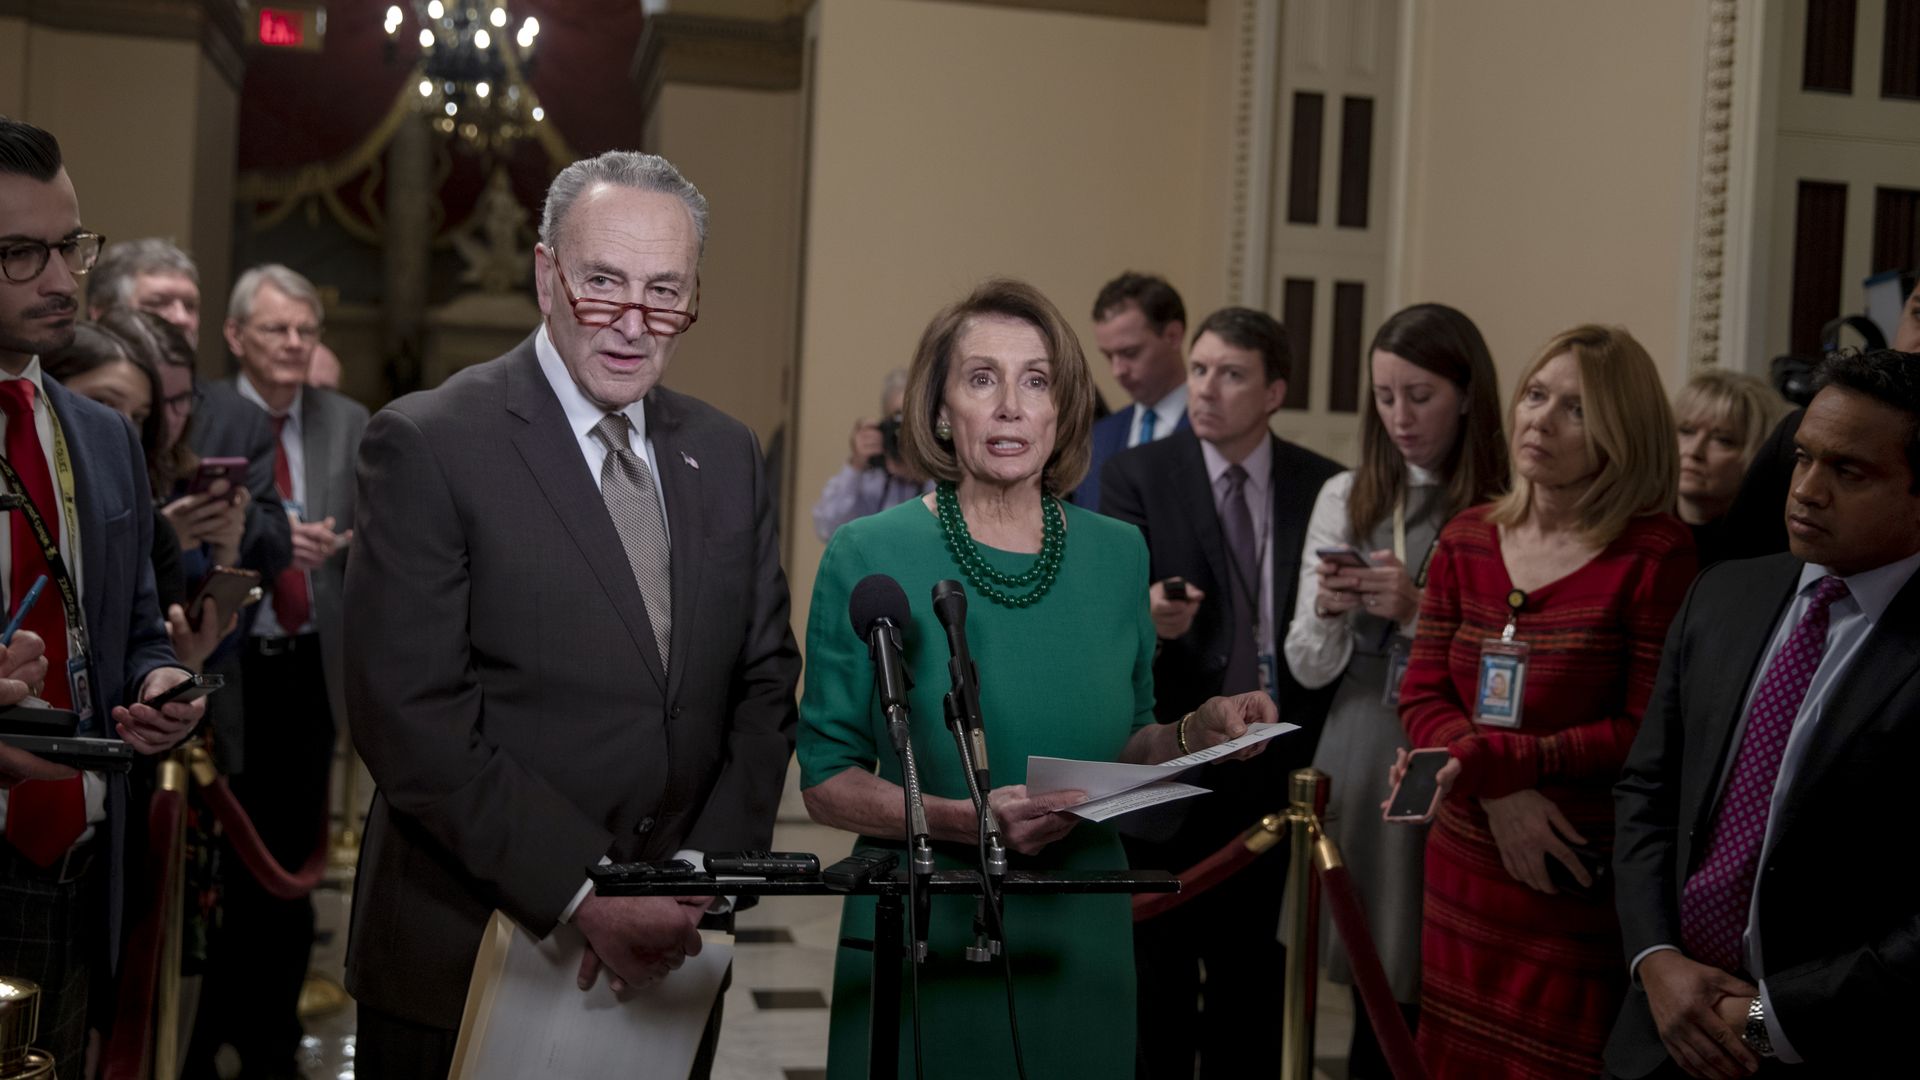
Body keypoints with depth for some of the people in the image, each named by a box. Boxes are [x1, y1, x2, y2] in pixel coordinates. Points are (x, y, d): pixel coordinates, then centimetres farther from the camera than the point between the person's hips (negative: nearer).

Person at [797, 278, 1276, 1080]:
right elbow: (825, 780, -7)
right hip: (920, 946, -3)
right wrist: (963, 820, -23)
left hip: (1079, 948, 3)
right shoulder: (868, 557, -8)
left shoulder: (1117, 554, 2)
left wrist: (1194, 734, -8)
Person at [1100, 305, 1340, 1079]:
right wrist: (1148, 616, -31)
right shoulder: (1136, 476, -2)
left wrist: (1311, 737, -1)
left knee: (1250, 972, 10)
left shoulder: (1321, 485, 4)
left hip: (1271, 769, 2)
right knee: (1157, 972, 4)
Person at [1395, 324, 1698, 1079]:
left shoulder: (1657, 556, -12)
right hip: (1464, 874, 5)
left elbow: (1650, 733, -14)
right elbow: (1420, 697, 3)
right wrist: (1496, 793, -15)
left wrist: (1488, 758, -18)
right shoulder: (1466, 541, 6)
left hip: (1586, 890, -5)